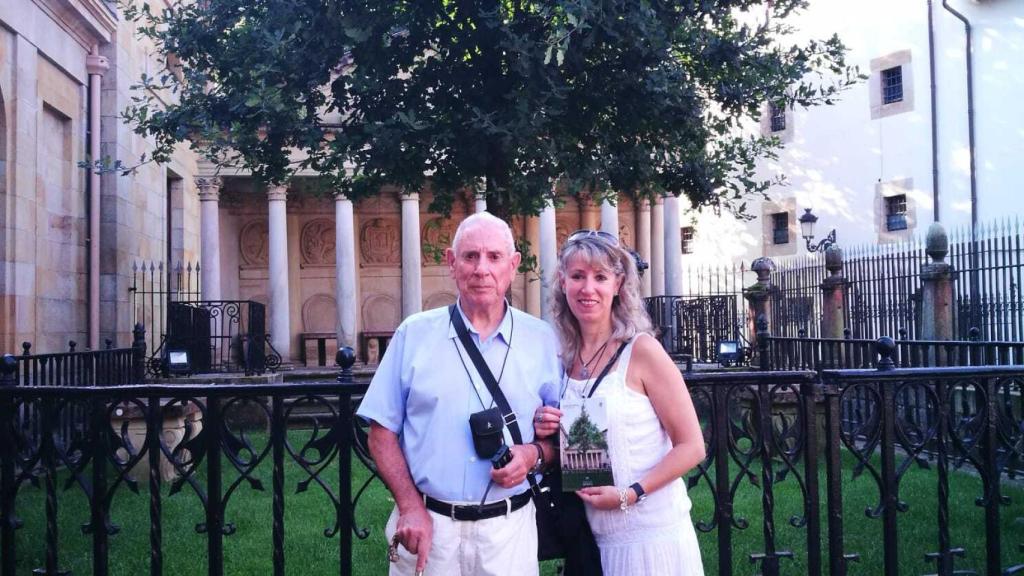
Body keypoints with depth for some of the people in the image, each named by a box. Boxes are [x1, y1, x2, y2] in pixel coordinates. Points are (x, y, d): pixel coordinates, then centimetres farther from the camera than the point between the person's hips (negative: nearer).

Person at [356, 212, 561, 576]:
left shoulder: (543, 340, 1)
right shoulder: (414, 334, -1)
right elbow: (382, 431, 2)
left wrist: (534, 454, -13)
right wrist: (410, 506, -9)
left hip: (508, 527, 1)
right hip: (426, 524, 0)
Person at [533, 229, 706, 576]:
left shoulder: (641, 350, -12)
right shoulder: (565, 357, 2)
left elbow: (691, 447, -11)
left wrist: (629, 494, -20)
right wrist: (546, 433, -5)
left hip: (653, 534, -5)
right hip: (595, 536, 5)